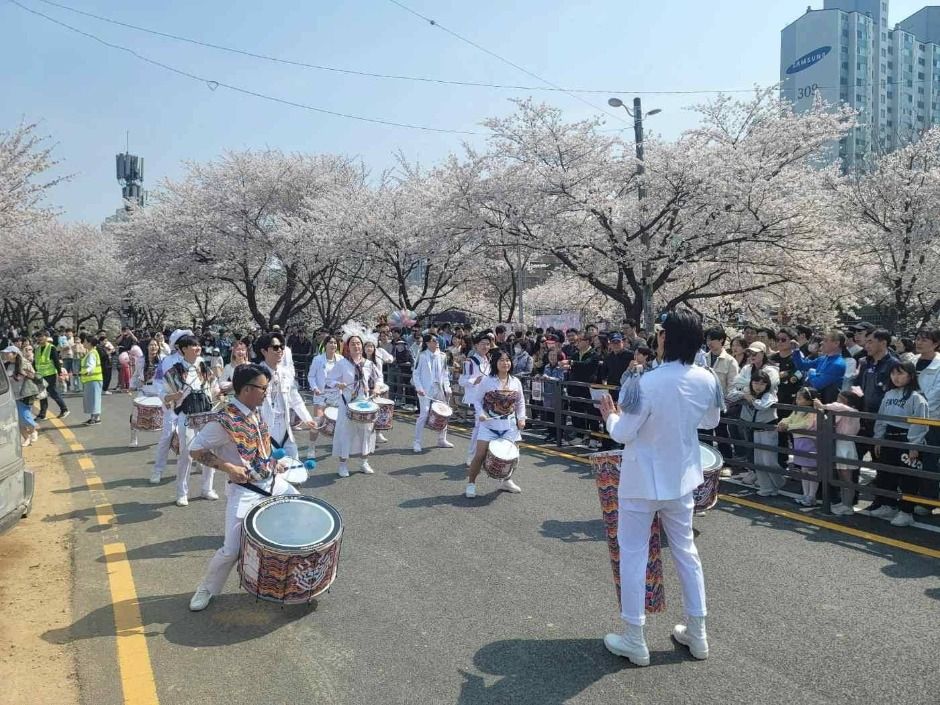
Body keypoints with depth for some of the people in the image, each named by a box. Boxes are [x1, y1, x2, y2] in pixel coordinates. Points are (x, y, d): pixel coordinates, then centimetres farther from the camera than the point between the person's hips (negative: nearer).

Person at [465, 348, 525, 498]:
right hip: (489, 424, -3)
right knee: (480, 455, -8)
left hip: (509, 425, 4)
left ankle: (505, 481, 30)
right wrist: (480, 414, -17)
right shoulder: (487, 381, -8)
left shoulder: (516, 382, 3)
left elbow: (520, 403, 14)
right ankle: (471, 483, 8)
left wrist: (521, 418, 2)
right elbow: (477, 400, -1)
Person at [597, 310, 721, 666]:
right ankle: (697, 633, 31)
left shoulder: (649, 383, -26)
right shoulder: (707, 380, -8)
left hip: (643, 480, -5)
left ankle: (634, 640, 17)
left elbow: (622, 433, -17)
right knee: (685, 551, 19)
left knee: (633, 556, 8)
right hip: (682, 477, 6)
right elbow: (711, 421, 9)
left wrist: (610, 415, 2)